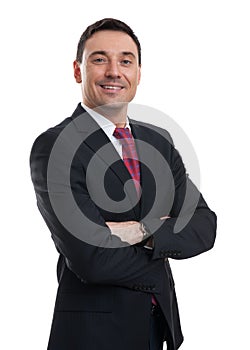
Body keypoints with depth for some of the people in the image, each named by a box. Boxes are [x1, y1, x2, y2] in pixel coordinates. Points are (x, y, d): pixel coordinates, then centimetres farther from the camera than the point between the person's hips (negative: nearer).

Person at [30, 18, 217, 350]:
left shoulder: (159, 141, 6)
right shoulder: (54, 147, -15)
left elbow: (204, 226, -2)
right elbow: (91, 259, -23)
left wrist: (144, 231, -20)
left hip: (161, 322, 6)